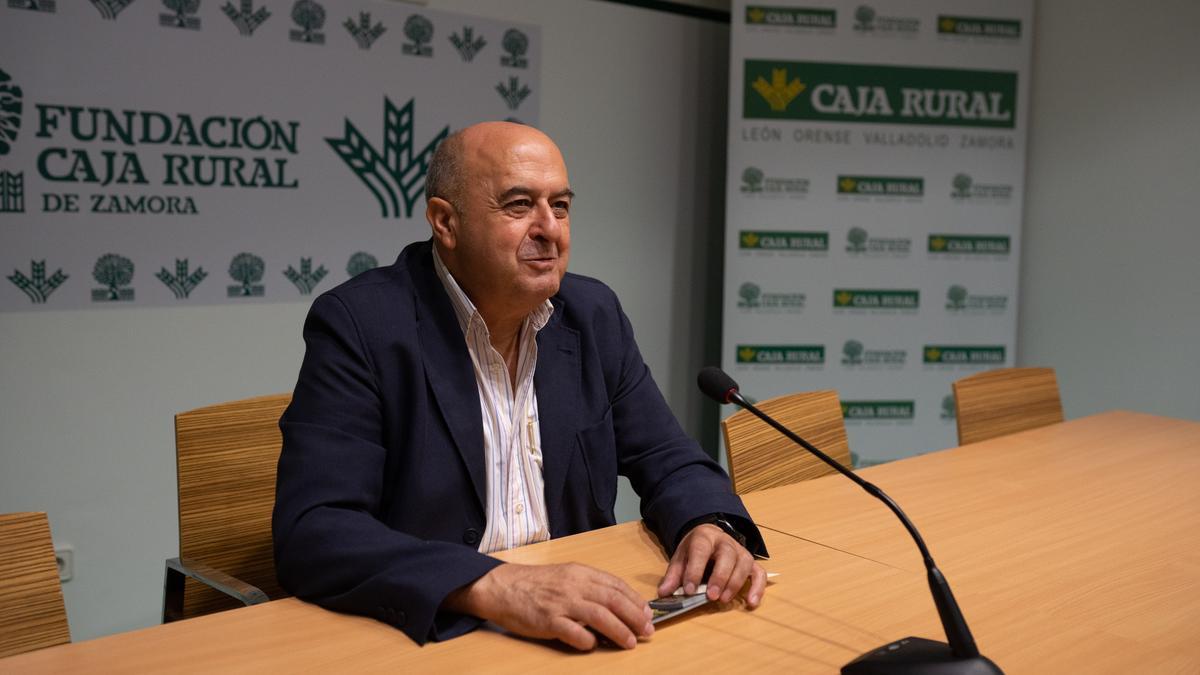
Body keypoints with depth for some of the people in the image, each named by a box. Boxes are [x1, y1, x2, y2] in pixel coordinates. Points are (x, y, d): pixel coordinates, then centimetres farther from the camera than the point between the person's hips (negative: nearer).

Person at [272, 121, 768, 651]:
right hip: (430, 635, -3)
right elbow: (311, 532, -20)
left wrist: (711, 527, -14)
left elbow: (667, 462, 8)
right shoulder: (360, 325, -12)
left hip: (579, 626, 3)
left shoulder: (594, 315, 4)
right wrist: (492, 587, -32)